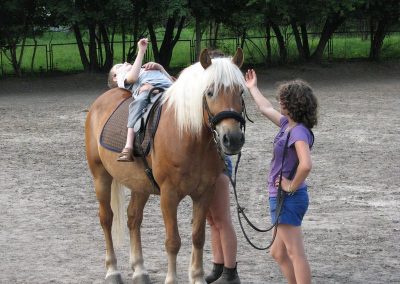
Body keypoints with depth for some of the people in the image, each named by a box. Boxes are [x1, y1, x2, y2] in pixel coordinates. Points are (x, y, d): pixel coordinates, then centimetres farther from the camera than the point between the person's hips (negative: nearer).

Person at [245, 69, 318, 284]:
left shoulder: (299, 132, -19)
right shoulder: (288, 125, 8)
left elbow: (306, 165, -35)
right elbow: (266, 109, 27)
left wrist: (293, 185, -21)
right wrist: (253, 88, 39)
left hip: (288, 199, -10)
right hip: (281, 197, 10)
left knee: (295, 254, -9)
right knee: (278, 253, 17)